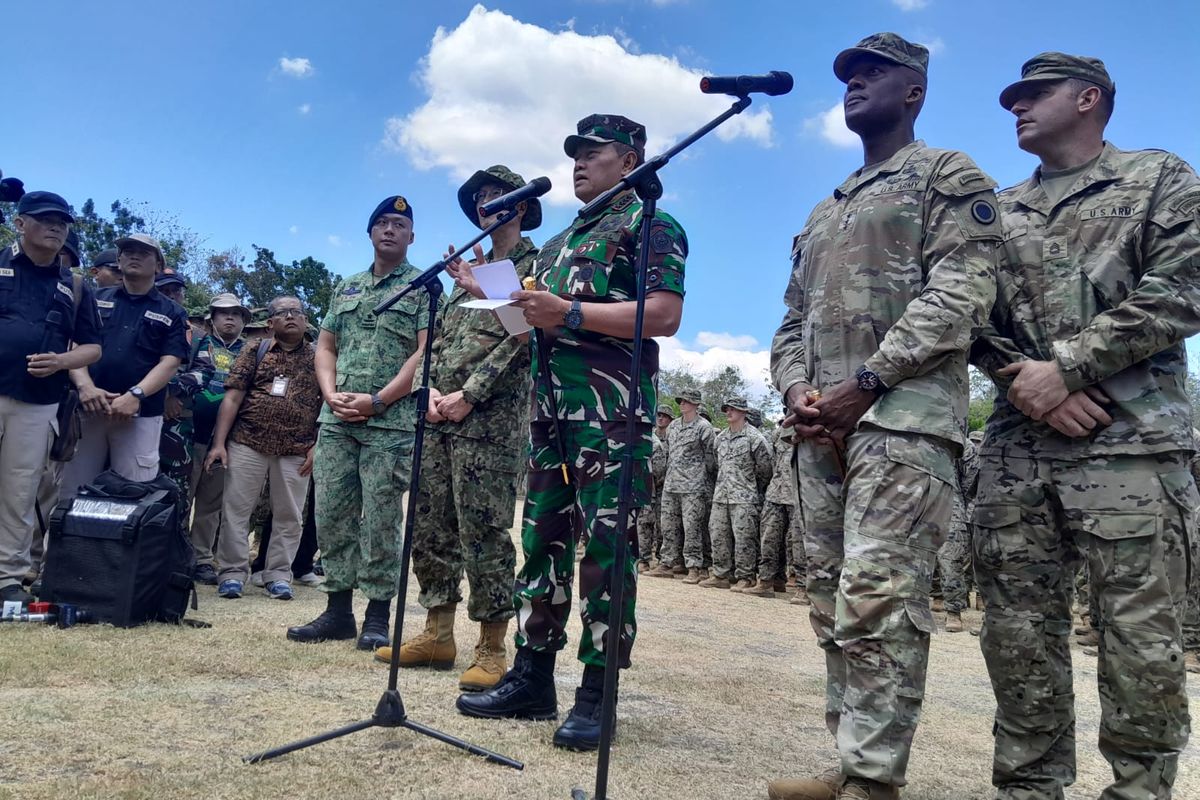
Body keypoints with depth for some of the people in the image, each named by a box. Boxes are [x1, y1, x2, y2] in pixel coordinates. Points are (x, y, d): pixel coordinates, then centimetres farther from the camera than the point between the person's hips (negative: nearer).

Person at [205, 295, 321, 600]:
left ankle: (278, 575, 17)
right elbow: (232, 398, 1)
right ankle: (232, 572, 14)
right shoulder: (254, 352, 6)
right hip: (247, 443, 0)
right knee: (235, 508, 3)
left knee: (289, 515, 5)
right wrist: (219, 443, -6)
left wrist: (317, 447, -5)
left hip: (296, 451, 0)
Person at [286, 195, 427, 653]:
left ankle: (378, 616, 8)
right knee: (332, 516, 6)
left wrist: (377, 400, -14)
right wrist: (331, 394, -2)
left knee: (381, 521, -2)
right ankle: (338, 610, 17)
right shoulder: (346, 288, 18)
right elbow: (325, 346, 18)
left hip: (391, 424, -5)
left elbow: (427, 352, -8)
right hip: (336, 421, 6)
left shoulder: (425, 287, 1)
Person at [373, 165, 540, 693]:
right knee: (430, 526, 8)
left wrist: (468, 395, -15)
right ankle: (437, 633, 18)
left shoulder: (535, 264, 2)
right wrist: (432, 390, 2)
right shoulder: (468, 268, 25)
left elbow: (522, 338, -11)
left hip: (490, 417, -8)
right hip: (440, 415, 8)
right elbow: (440, 338, 21)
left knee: (484, 532, -8)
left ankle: (491, 648, 0)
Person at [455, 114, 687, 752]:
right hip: (550, 398, 8)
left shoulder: (651, 224, 2)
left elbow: (664, 315, -12)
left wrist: (569, 312, -18)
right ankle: (532, 679, 15)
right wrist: (517, 311, 9)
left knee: (606, 545, -6)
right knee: (541, 537, 7)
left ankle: (596, 694, 1)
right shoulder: (560, 241, 27)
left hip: (612, 401, -8)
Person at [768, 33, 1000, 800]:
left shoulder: (950, 177, 6)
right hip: (823, 429, 8)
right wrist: (798, 393, 1)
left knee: (879, 598, -13)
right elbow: (792, 322, 22)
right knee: (834, 602, 7)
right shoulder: (822, 215, 28)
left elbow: (961, 294, -8)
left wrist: (865, 383, -15)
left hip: (904, 417, -7)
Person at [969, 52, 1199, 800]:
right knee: (1018, 629, 5)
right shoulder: (1001, 212, 21)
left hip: (1131, 441, -4)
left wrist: (1065, 366, -12)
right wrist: (1025, 382, -7)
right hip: (1015, 447, 4)